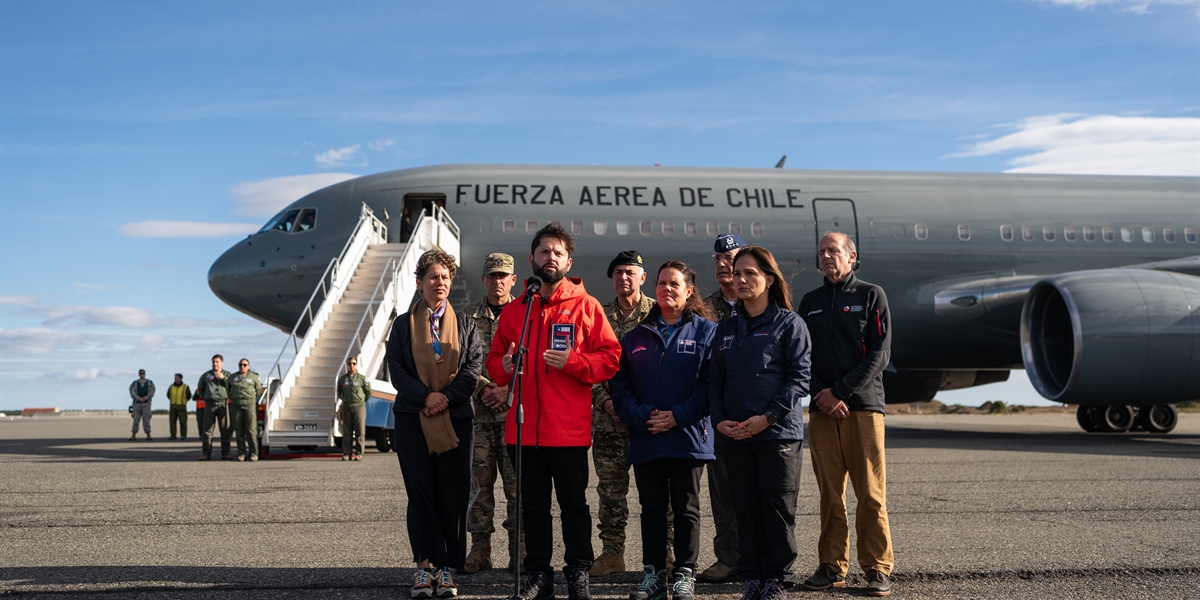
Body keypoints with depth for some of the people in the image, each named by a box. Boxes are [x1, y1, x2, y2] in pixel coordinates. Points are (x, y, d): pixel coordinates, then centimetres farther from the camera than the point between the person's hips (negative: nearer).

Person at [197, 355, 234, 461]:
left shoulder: (228, 375, 10)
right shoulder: (206, 375, 13)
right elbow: (200, 388, 25)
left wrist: (223, 378, -8)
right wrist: (203, 396, 13)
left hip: (223, 403, -1)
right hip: (210, 404, 1)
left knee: (225, 429, -2)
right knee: (207, 429, -2)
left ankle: (225, 453, 1)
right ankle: (206, 453, 2)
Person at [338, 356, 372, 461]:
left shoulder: (361, 378, 2)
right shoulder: (342, 379, 10)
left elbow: (368, 393, 11)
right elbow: (339, 393, 20)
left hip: (359, 407, -2)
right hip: (346, 408, 2)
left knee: (359, 432, -4)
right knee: (346, 432, 4)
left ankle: (358, 453, 0)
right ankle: (346, 453, 7)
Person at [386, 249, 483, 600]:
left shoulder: (464, 324, 11)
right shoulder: (403, 324, 10)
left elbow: (473, 367, 2)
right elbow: (396, 370, 1)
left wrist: (447, 396, -13)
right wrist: (425, 396, -13)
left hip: (455, 418, 0)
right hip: (412, 419, 0)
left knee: (453, 494, -2)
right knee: (420, 492, -2)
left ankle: (447, 568, 4)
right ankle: (425, 564, 4)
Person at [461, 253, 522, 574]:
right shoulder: (468, 315, 10)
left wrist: (509, 390, -10)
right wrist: (483, 388, -8)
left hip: (515, 409, -1)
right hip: (478, 410, 1)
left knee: (517, 482, -1)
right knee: (479, 480, 3)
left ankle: (518, 550, 6)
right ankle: (480, 549, 9)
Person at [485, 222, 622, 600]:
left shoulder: (586, 306, 2)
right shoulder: (513, 310, 12)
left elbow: (610, 358, -2)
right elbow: (494, 361, 17)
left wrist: (571, 362, -15)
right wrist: (504, 366, -5)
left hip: (569, 430, -3)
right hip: (524, 427, 4)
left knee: (574, 504, 4)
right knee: (532, 505, 10)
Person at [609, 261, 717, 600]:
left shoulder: (706, 331, 1)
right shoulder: (637, 335, 11)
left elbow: (711, 382, -7)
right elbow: (619, 383, 6)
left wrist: (678, 416, -14)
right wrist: (641, 415, -9)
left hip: (688, 438, -3)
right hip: (645, 439, 3)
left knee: (686, 508, 4)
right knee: (651, 507, 9)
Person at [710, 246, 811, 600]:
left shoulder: (789, 324, -1)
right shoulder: (726, 329, 14)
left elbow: (799, 378, -8)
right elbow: (715, 381, 13)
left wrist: (768, 417, -16)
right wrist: (719, 421, -2)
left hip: (778, 433, -4)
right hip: (734, 436, 5)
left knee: (778, 508, 0)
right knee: (746, 508, 8)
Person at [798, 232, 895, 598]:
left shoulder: (871, 295, 5)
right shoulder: (810, 302, 16)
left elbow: (880, 354, -3)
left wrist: (840, 391, -11)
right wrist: (822, 395, -6)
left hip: (863, 406, -3)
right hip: (821, 410, 3)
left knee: (871, 494, -5)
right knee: (830, 494, 4)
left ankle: (878, 569, 1)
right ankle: (832, 566, 10)